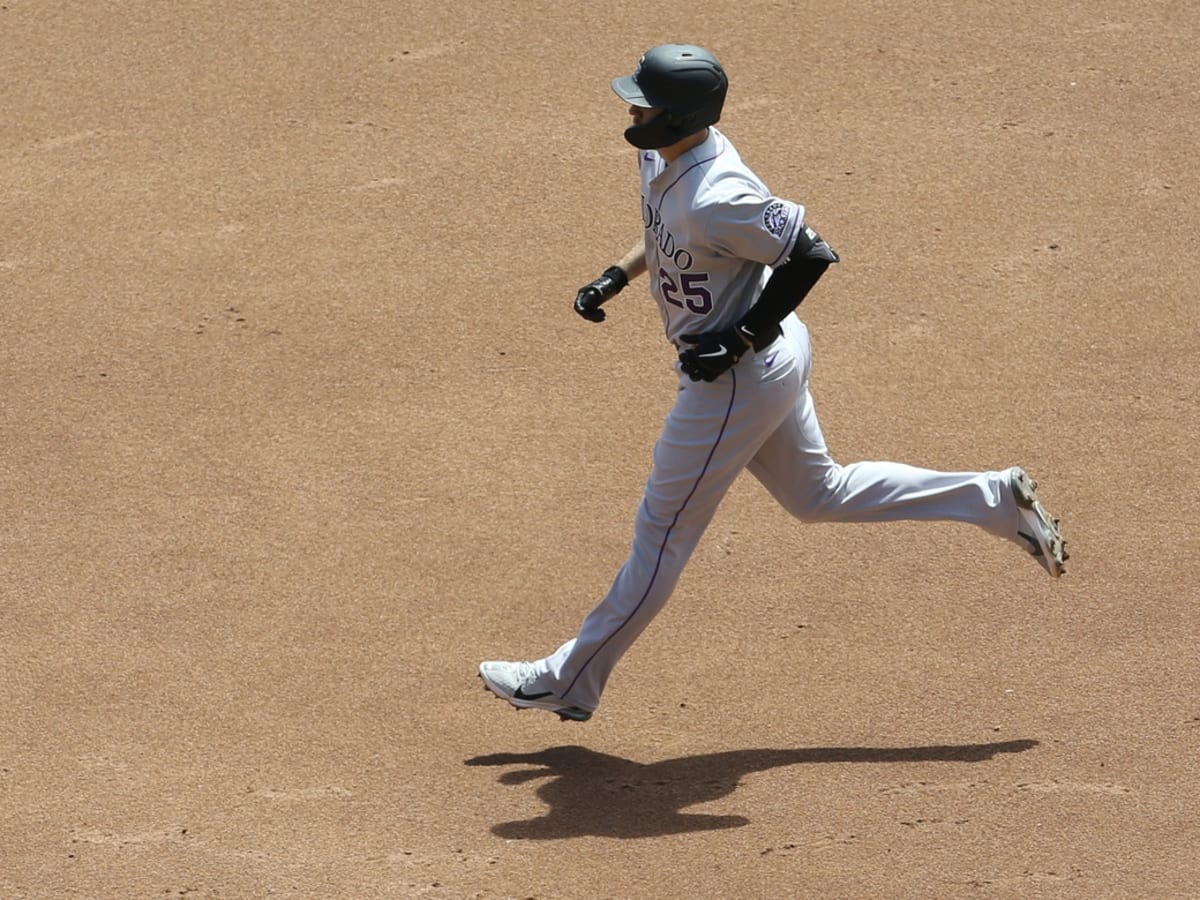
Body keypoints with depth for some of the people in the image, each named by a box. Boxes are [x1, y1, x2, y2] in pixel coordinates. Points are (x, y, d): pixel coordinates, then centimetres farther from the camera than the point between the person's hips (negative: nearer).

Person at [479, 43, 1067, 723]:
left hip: (740, 378, -10)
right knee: (817, 493, 25)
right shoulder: (667, 156, -3)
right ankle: (997, 500, 26)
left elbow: (811, 254, -25)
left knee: (664, 531, 4)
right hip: (772, 357, 10)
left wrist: (738, 340, -23)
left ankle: (570, 682, 17)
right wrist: (616, 278, 7)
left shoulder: (716, 199, -32)